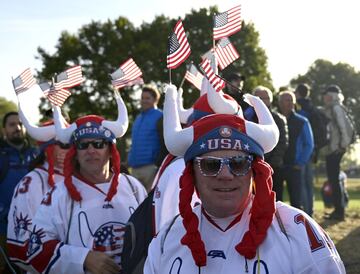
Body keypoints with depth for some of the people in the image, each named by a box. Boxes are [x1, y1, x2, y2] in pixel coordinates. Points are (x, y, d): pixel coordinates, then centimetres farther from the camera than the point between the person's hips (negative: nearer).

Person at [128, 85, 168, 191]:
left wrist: (159, 165, -18)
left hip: (151, 167, -8)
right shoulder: (138, 118, 19)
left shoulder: (160, 117, -6)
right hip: (135, 168, 8)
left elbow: (165, 145, -12)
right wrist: (130, 162, 18)